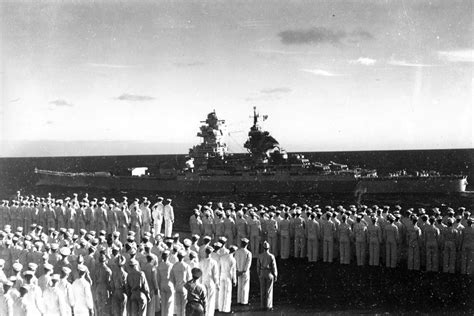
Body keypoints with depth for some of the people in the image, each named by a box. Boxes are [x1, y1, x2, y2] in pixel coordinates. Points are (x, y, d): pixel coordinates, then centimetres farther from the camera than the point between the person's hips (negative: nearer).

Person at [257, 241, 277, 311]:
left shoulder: (260, 256, -3)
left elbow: (258, 266, 2)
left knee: (263, 290, 9)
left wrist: (259, 275, 13)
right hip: (269, 274, -3)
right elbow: (274, 267, -10)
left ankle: (263, 306, 11)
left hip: (262, 274, 3)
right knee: (269, 291, 2)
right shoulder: (271, 256, -12)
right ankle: (268, 306, 2)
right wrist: (275, 276, -2)